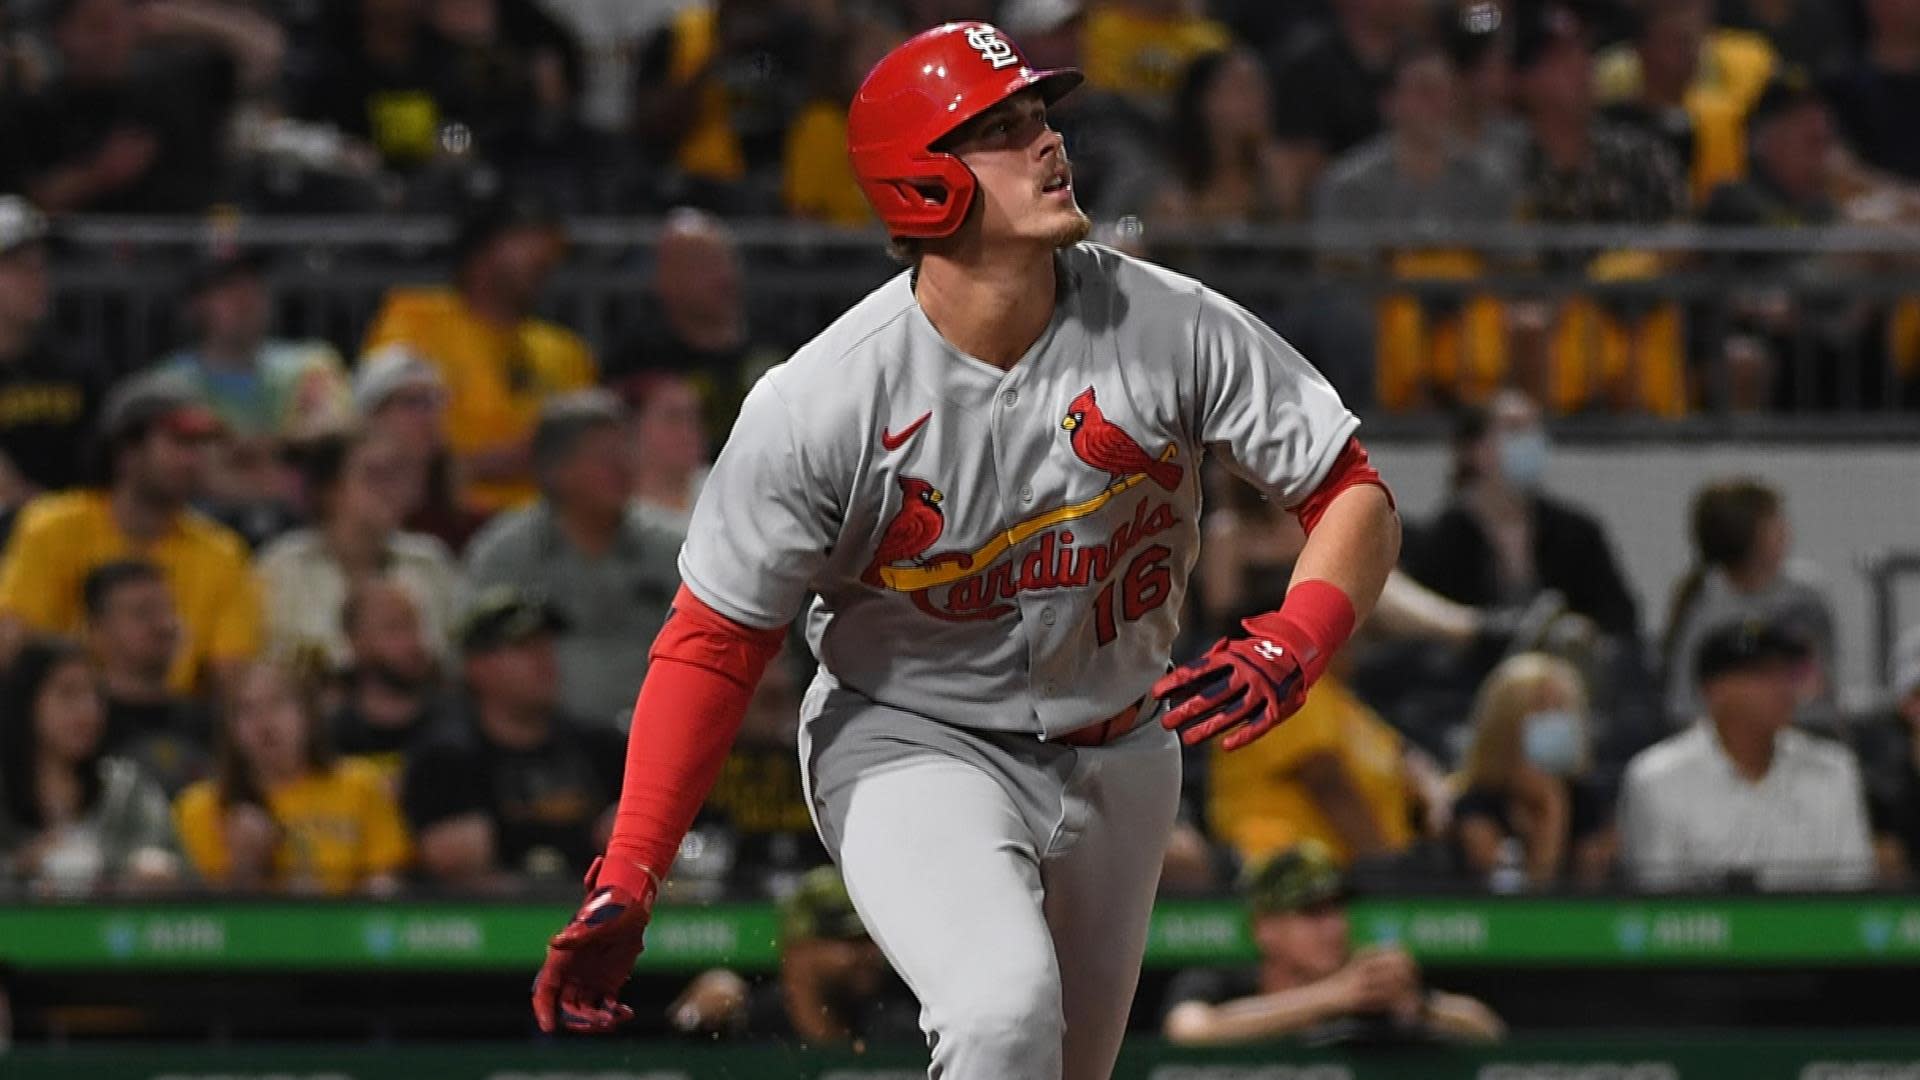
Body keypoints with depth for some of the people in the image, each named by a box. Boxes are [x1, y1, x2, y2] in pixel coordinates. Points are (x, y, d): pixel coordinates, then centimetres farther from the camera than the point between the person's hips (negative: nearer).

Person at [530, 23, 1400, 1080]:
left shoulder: (1171, 328, -15)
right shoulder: (820, 406, -22)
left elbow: (1354, 498, -9)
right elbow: (712, 644, -15)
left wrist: (1286, 651, -30)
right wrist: (622, 890, -23)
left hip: (1119, 757, 5)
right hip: (911, 746, -5)